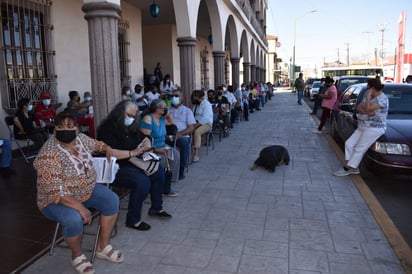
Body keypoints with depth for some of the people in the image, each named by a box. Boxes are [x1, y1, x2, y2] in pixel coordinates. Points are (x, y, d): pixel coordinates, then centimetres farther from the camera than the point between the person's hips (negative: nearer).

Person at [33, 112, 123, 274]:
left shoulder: (81, 138, -4)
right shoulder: (49, 155, -27)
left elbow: (96, 144, 20)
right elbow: (55, 191, -30)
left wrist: (106, 148, 0)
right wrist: (79, 207, -32)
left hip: (87, 189, 7)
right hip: (57, 200, -7)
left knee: (112, 200, -10)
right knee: (74, 219, -33)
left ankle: (103, 247, 4)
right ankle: (77, 255, -1)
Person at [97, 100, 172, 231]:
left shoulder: (130, 127, 11)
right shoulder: (108, 128, -15)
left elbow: (142, 139, 25)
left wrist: (145, 146, 2)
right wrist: (132, 153, -27)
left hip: (131, 163, 9)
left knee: (159, 170, 2)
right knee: (142, 181, -29)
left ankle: (156, 208, 15)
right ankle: (133, 220, -11)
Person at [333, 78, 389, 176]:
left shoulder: (382, 99, -13)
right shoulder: (368, 97, 13)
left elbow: (368, 109, -24)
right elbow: (358, 108, 5)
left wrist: (368, 96, -14)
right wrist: (366, 112, -15)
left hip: (374, 129, -9)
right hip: (362, 127, 9)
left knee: (359, 149, -9)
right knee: (349, 143, 1)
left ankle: (347, 169, -3)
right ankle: (353, 168, 4)